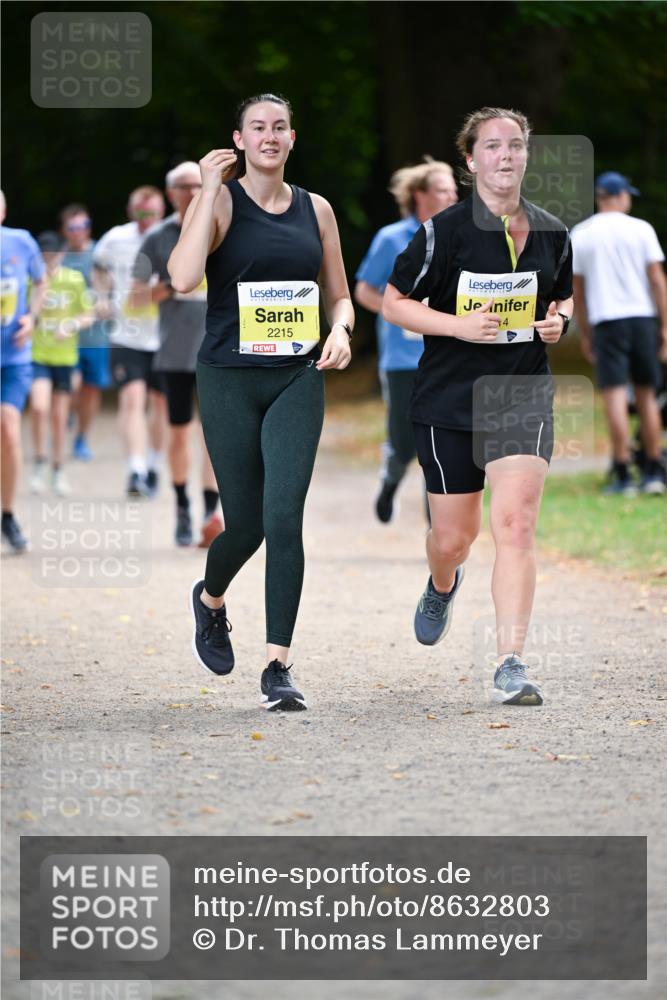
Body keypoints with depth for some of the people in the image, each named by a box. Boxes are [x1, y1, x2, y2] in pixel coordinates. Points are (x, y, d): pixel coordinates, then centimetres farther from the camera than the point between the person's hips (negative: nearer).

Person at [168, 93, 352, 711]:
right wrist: (210, 191, -17)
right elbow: (183, 278, -20)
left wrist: (340, 331, -4)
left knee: (284, 517, -12)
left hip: (297, 380, 2)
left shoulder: (314, 210, 9)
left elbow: (339, 295, 18)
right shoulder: (219, 201, -3)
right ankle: (210, 599, 39)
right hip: (230, 380, -2)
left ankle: (277, 668, -8)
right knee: (246, 521, 3)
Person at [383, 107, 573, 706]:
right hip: (449, 403, -2)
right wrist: (460, 325, -18)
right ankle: (443, 588, 48)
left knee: (515, 524, -15)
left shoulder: (552, 234, 5)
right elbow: (394, 303, -4)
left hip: (523, 400, 2)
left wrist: (559, 320, -1)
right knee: (453, 537, 8)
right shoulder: (444, 231, -8)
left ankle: (510, 665, -16)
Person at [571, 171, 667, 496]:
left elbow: (577, 290, 8)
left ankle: (623, 475, -10)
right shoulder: (640, 229, 2)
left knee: (615, 396, -5)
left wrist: (584, 333, 16)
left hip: (605, 321, -1)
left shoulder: (580, 235, 5)